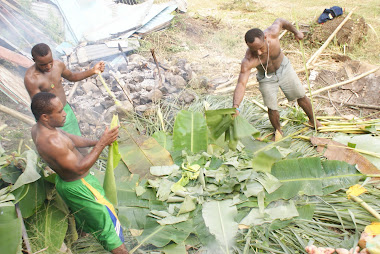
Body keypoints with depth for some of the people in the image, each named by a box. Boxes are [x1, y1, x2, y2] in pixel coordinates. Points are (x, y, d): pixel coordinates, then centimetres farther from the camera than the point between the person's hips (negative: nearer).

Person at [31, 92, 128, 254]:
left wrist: (95, 142, -8)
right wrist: (101, 144, -33)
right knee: (107, 218, 6)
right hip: (78, 186, -10)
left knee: (83, 213, 36)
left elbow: (69, 138, 4)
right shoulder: (51, 142, -38)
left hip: (63, 180, 10)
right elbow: (80, 168, -32)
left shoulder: (38, 129, -7)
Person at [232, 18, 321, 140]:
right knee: (272, 108, -6)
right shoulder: (248, 61, -40)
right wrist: (235, 106, -60)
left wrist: (296, 31, 4)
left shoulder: (272, 33, -33)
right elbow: (241, 84, -46)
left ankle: (312, 120, 40)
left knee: (301, 96, 14)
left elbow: (280, 21, -10)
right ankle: (278, 131, 26)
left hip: (283, 68, 3)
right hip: (266, 78, -2)